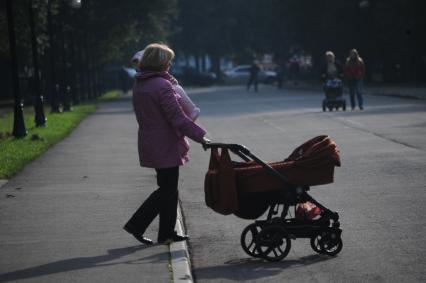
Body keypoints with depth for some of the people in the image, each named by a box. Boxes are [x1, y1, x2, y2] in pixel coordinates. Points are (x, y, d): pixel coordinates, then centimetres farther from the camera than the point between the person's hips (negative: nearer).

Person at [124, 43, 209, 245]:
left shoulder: (139, 84, 9)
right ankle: (136, 224, 1)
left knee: (167, 188, 16)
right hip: (165, 145, -9)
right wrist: (199, 136, -18)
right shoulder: (162, 86, -19)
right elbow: (177, 118, -21)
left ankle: (166, 233, 20)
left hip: (149, 143, 9)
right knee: (167, 189, 1)